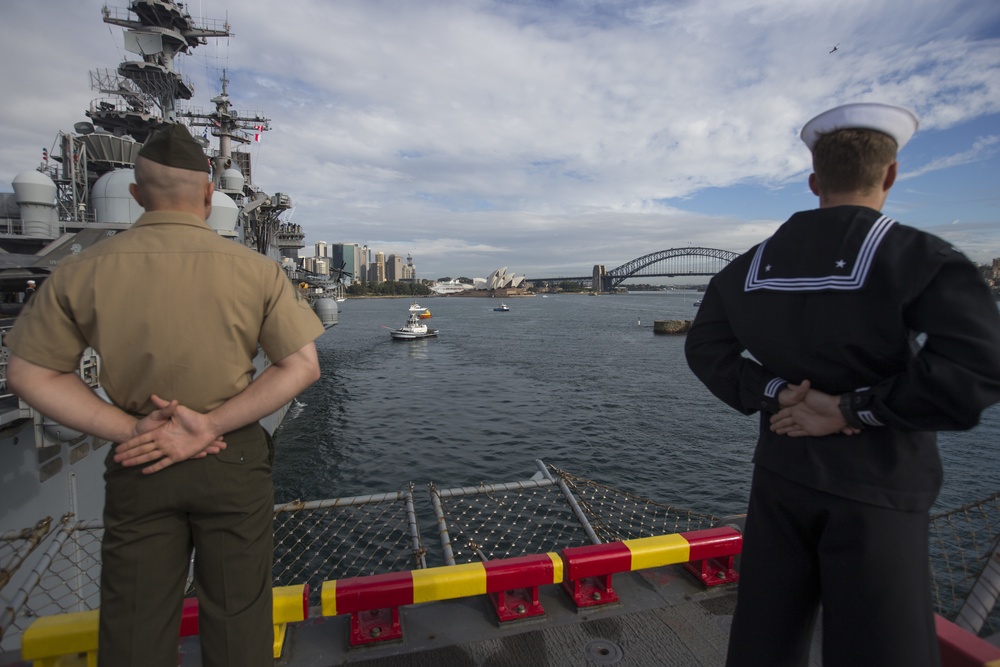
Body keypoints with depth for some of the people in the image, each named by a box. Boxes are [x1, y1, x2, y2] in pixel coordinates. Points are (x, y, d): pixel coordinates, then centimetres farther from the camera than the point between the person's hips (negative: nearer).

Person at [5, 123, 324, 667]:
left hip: (137, 464, 2)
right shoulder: (256, 270, -11)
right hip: (234, 460, -1)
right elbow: (302, 366, -12)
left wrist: (128, 430, -6)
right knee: (237, 620, 15)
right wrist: (211, 425, -12)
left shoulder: (81, 272, -5)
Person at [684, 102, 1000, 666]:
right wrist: (850, 410, -16)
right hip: (872, 493, -4)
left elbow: (705, 346, 2)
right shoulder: (918, 257, -12)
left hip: (781, 477, 4)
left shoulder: (755, 264, 2)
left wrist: (775, 393, -8)